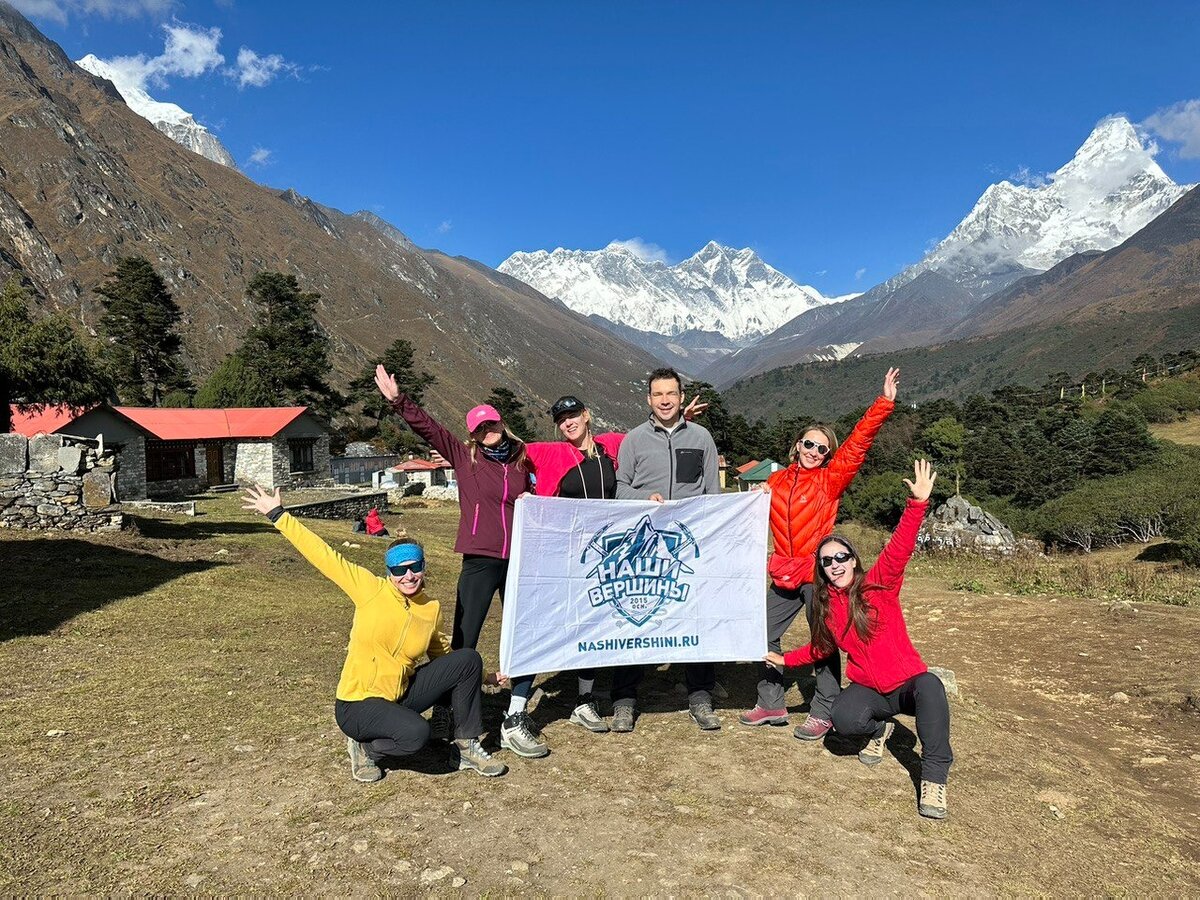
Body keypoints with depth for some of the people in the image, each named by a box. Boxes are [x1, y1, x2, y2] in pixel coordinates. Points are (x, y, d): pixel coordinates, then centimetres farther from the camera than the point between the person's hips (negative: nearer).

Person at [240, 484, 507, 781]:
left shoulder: (431, 610, 0)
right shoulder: (371, 590, -13)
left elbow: (441, 652, 16)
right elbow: (325, 556, -14)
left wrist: (478, 676, 15)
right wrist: (277, 514, -13)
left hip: (401, 696, 5)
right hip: (358, 705, -5)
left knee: (468, 659, -8)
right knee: (416, 732, -34)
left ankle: (466, 747, 5)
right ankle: (366, 748, -1)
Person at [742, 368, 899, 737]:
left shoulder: (831, 479, -4)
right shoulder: (777, 480, 7)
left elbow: (857, 444, -13)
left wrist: (884, 403, -20)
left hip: (818, 575, -4)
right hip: (784, 577, 5)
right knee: (765, 637, 10)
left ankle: (823, 714, 18)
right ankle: (771, 705, 26)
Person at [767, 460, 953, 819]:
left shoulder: (879, 585, -11)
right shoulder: (826, 605, 1)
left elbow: (899, 549, -28)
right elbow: (822, 646, 18)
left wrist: (918, 502, -41)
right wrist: (786, 660, 14)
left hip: (907, 683, -2)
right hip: (867, 688, 3)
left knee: (930, 686, -38)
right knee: (845, 719, -31)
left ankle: (934, 778, -27)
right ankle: (879, 728, 6)